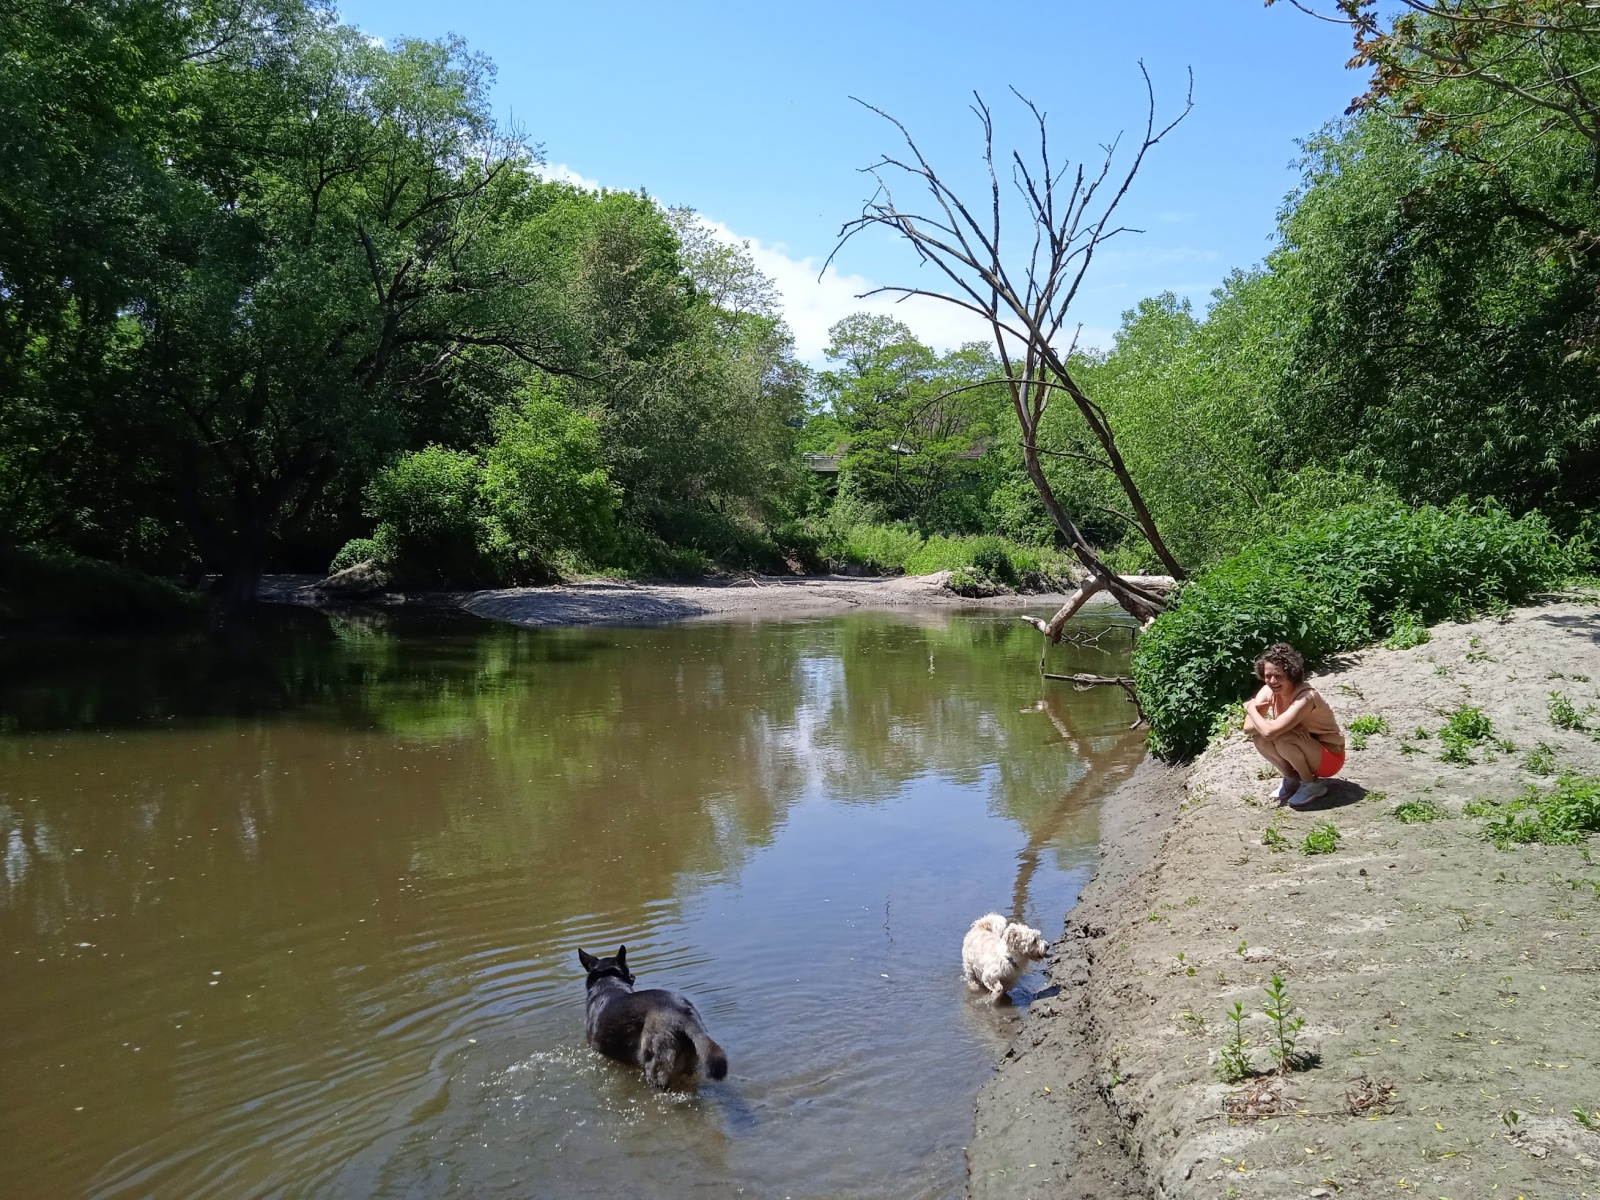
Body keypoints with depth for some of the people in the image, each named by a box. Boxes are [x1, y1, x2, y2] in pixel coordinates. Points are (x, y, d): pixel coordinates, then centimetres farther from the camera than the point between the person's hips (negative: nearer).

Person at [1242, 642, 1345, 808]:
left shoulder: (1306, 697, -32)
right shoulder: (1268, 691, -11)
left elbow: (1269, 731, -41)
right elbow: (1248, 727, -20)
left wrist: (1251, 708, -23)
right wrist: (1287, 725, -32)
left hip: (1330, 757, -6)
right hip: (1304, 751, 6)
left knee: (1281, 738, -32)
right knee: (1259, 736, -19)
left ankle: (1312, 784, -7)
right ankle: (1291, 778, 3)